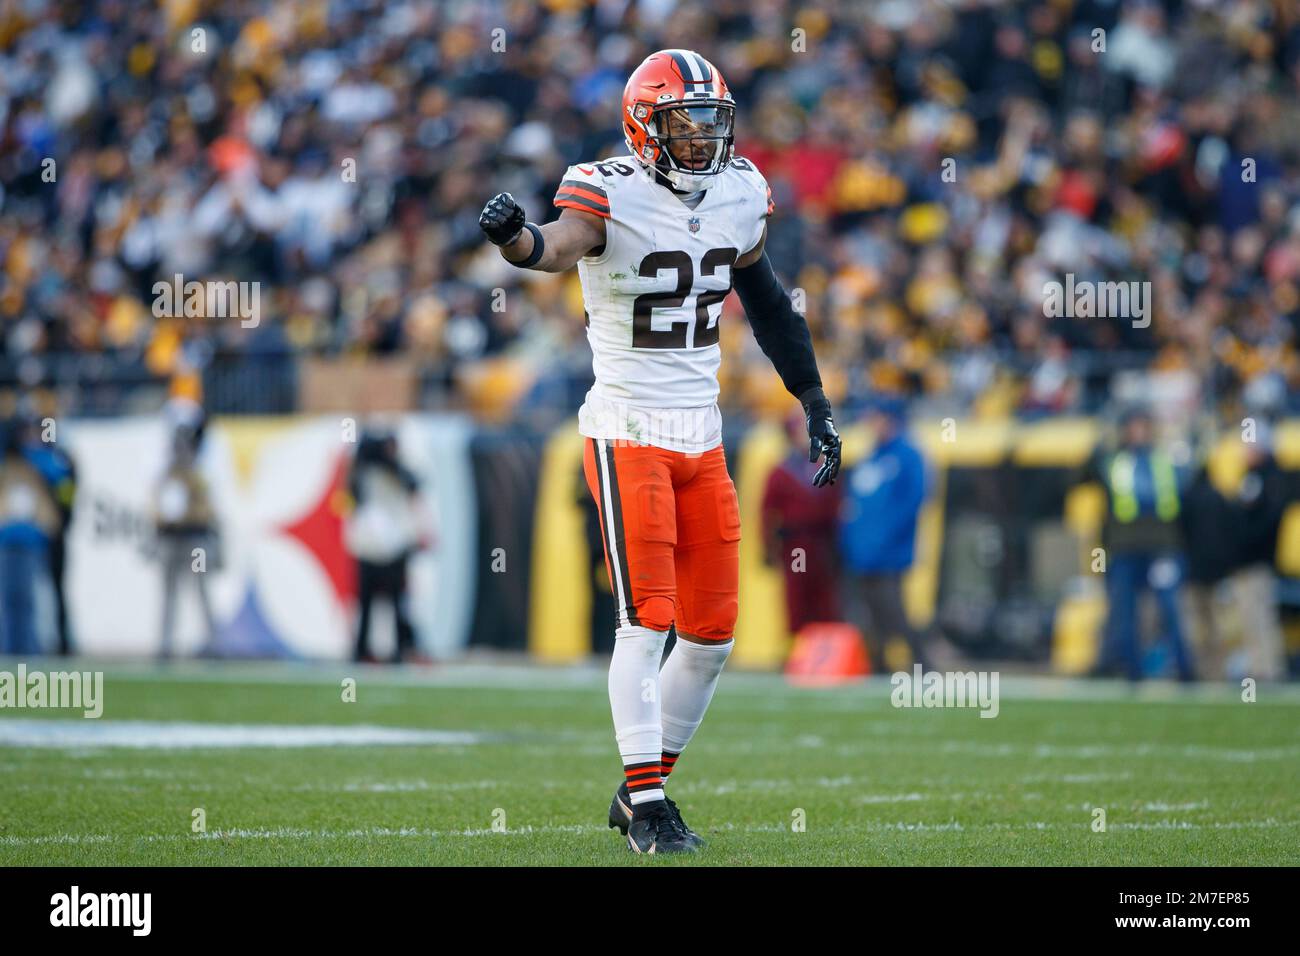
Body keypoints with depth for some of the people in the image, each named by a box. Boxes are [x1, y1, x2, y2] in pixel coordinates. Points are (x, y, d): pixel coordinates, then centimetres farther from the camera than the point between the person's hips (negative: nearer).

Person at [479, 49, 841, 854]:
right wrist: (517, 237, -59)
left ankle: (645, 785, 21)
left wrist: (816, 405, 20)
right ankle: (647, 809, -5)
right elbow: (558, 247, -35)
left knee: (713, 631, 7)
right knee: (648, 620, -10)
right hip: (628, 434, -7)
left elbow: (767, 302, 20)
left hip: (702, 438, 7)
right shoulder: (612, 196, -14)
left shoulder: (740, 196, 6)